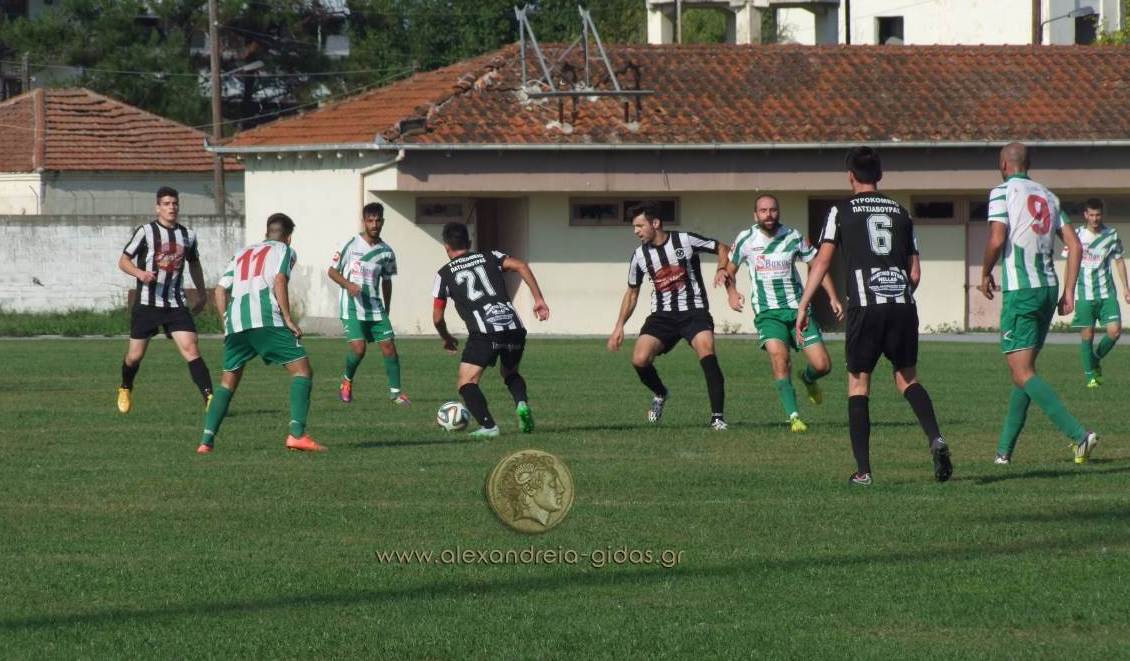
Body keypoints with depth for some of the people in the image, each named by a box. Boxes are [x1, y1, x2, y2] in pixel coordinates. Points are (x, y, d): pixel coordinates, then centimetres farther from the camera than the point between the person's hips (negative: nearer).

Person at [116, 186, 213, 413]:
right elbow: (123, 261, -1)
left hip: (176, 305, 2)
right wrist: (140, 273, -20)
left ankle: (210, 399, -21)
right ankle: (125, 390, 35)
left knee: (191, 350, -14)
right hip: (147, 303, -2)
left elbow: (194, 264, 27)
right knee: (135, 354, 5)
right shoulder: (146, 232, -3)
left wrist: (201, 294, 28)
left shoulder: (188, 235, 9)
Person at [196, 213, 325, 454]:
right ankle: (297, 434, -18)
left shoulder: (242, 254, 31)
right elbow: (279, 280, -4)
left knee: (228, 381, 17)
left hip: (235, 321, 6)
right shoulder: (284, 250, 15)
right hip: (266, 319, -6)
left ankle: (207, 440, 6)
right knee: (302, 370, -2)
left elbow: (221, 290, 21)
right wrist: (288, 319, -6)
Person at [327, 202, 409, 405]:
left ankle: (395, 391, 6)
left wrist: (386, 311, 18)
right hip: (352, 307, -4)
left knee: (389, 345, -5)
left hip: (375, 308, 4)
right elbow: (332, 271, 1)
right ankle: (347, 381, 11)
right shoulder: (351, 244, -5)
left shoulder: (386, 252, 6)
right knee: (358, 347, -17)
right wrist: (348, 284, -18)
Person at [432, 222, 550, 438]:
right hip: (514, 327, 4)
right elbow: (521, 266, 4)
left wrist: (446, 338, 38)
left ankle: (488, 426, -19)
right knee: (510, 373, 27)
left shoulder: (445, 274, 16)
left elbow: (437, 317, 18)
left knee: (467, 382, 3)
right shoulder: (489, 257, 22)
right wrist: (539, 299, 4)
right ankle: (522, 403, -3)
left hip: (484, 332, -4)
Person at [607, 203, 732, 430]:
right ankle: (660, 394, 17)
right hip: (662, 315, 4)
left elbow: (723, 249, 4)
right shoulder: (640, 255, 4)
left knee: (706, 351, -28)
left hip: (694, 311, -3)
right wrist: (619, 327, 13)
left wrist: (722, 269, -16)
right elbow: (632, 292, 17)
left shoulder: (685, 241, -7)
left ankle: (717, 417, -23)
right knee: (639, 359, -16)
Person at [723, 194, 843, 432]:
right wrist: (732, 293, -8)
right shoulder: (746, 239, -2)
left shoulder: (793, 237, 0)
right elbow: (729, 269, 12)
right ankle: (793, 416, -18)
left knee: (822, 365, -6)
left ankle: (808, 379, 32)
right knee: (779, 359, -25)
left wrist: (833, 297, 0)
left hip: (798, 307, 2)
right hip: (768, 312, -2)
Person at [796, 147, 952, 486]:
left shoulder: (842, 210, 6)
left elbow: (822, 260, -1)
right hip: (902, 305, 3)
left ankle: (863, 470, 1)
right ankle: (935, 438, -10)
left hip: (865, 306, -3)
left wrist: (803, 306, 2)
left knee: (858, 384, 7)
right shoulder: (900, 212, 16)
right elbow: (915, 272, 15)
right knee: (907, 378, 16)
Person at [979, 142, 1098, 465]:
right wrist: (1069, 292, 11)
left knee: (1022, 374, -10)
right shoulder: (1048, 196, 15)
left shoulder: (1003, 192, -5)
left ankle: (1078, 434, -25)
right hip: (1048, 287, 8)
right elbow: (1075, 246, 9)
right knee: (1024, 369, 17)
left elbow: (997, 240, -17)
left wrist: (985, 274, 1)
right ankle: (1005, 448, 20)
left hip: (1020, 290, -8)